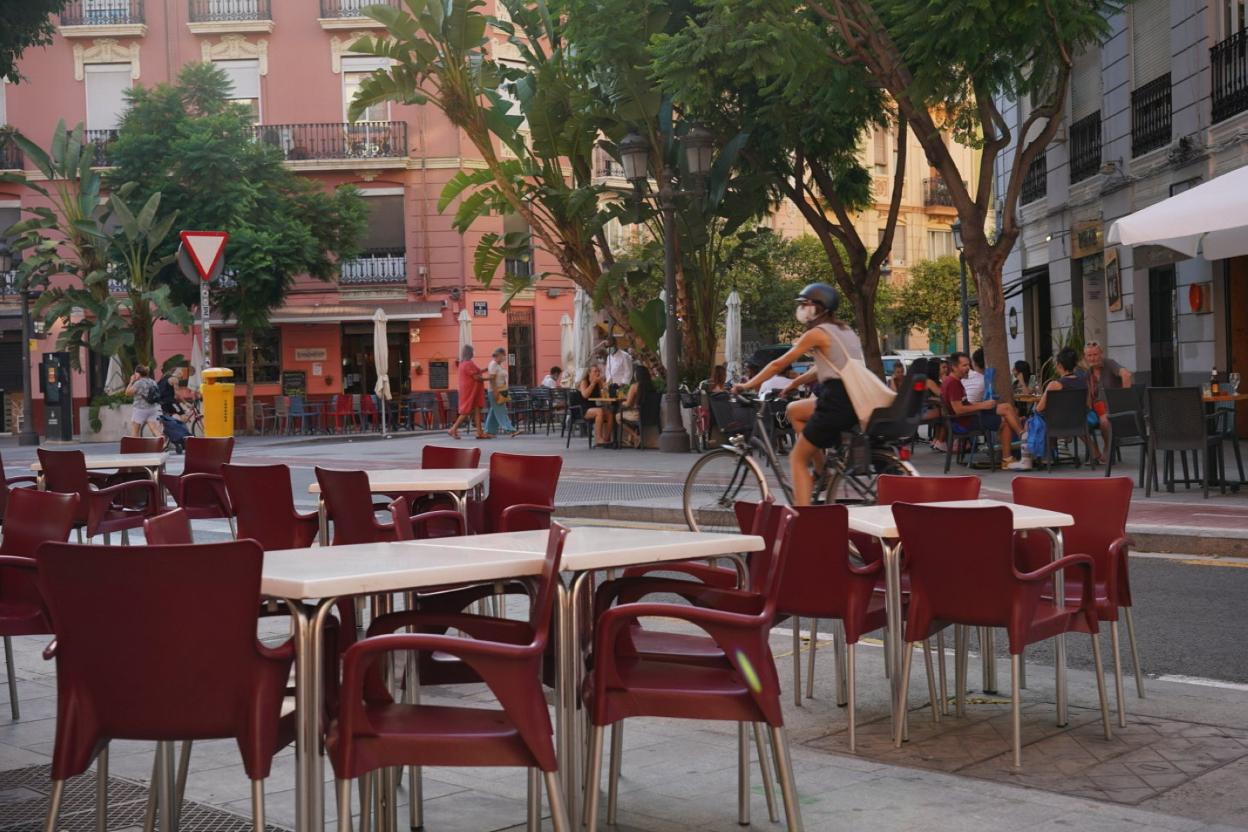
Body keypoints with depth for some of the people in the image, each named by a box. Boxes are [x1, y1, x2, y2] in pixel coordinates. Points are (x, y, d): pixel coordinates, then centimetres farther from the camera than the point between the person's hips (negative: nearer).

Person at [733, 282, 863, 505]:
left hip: (837, 401, -8)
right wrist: (795, 382, 31)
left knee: (797, 458, 2)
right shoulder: (845, 330, 19)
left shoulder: (816, 334, -4)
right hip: (857, 401, 8)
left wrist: (748, 385, 7)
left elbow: (779, 364, -1)